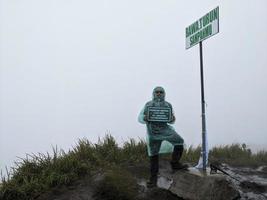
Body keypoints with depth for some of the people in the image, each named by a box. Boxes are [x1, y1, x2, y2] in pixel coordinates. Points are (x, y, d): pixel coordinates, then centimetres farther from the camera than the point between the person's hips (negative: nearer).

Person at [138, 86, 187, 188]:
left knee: (179, 141, -20)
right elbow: (140, 118, 9)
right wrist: (145, 118, -13)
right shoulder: (148, 105, 10)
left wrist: (172, 119, -9)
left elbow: (171, 121, 15)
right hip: (153, 132, -1)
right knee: (153, 155, 3)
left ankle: (175, 163, -3)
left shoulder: (168, 105, 11)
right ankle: (153, 177, 15)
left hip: (165, 129, 1)